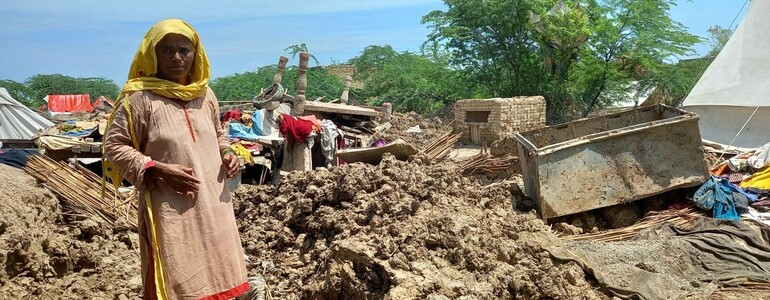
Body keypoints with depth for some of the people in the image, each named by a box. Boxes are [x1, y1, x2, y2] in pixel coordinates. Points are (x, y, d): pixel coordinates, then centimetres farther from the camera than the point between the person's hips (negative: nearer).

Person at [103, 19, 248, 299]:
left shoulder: (205, 95, 7)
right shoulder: (139, 98, -10)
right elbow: (114, 147, -8)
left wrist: (227, 153, 1)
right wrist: (158, 170, -18)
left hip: (213, 204, 6)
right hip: (170, 211, -6)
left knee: (214, 276, 17)